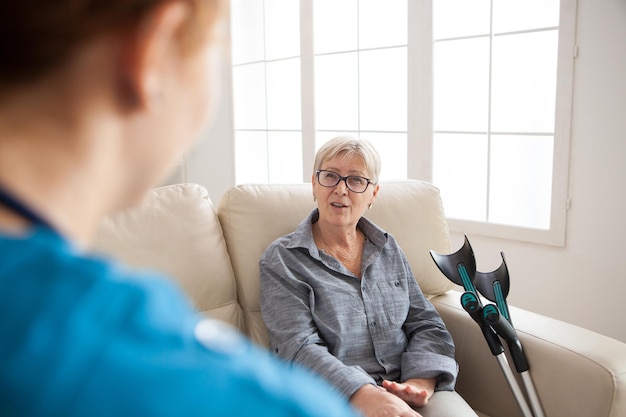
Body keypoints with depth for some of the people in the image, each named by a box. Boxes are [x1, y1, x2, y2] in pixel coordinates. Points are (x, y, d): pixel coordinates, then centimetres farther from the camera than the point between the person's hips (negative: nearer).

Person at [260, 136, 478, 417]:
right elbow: (299, 349, -11)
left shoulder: (389, 249, 13)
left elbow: (426, 324, 10)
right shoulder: (281, 260, -2)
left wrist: (421, 380, -10)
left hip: (405, 391, 5)